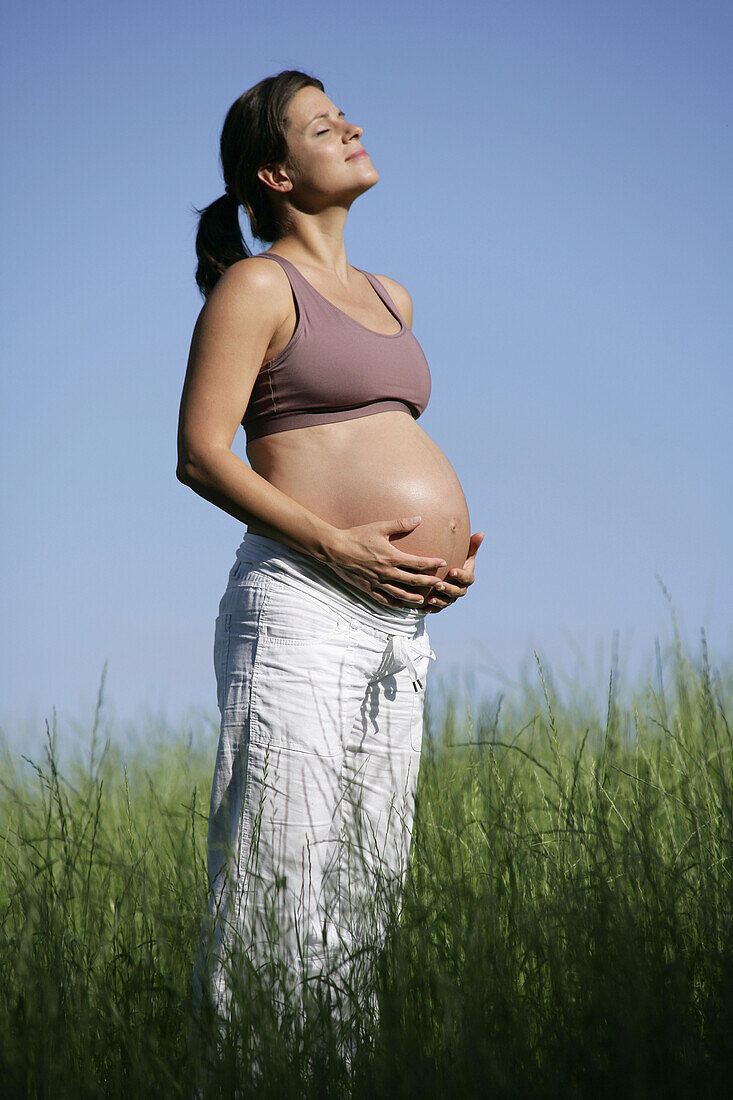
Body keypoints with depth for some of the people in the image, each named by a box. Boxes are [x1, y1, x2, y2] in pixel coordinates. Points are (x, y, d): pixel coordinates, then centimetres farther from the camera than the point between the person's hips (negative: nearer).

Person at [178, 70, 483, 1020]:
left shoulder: (389, 298, 23)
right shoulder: (257, 284, -1)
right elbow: (201, 453, -9)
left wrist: (452, 548, 10)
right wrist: (337, 546, -17)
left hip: (400, 623, 8)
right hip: (303, 609, -8)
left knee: (368, 872, 6)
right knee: (282, 873, -11)